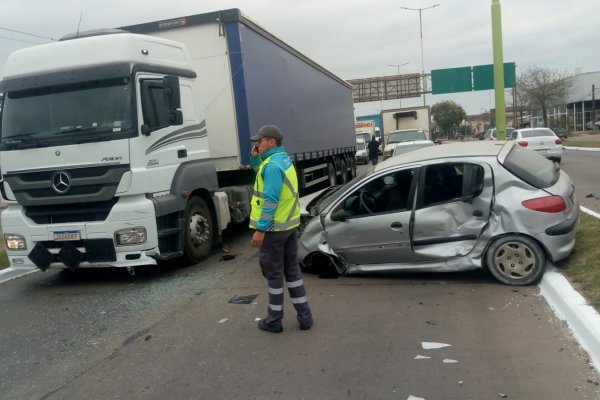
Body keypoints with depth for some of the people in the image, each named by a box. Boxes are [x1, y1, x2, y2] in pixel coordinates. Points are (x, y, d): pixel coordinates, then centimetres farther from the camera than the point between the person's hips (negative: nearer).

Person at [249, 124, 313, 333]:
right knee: (292, 270, 14)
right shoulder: (283, 159, 11)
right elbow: (263, 174, 26)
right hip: (290, 224, 9)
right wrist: (255, 158, 9)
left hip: (274, 227, -9)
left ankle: (274, 320, 15)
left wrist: (260, 229, -24)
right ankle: (304, 316, 19)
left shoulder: (272, 165, -20)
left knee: (273, 273, 3)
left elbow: (271, 200, -25)